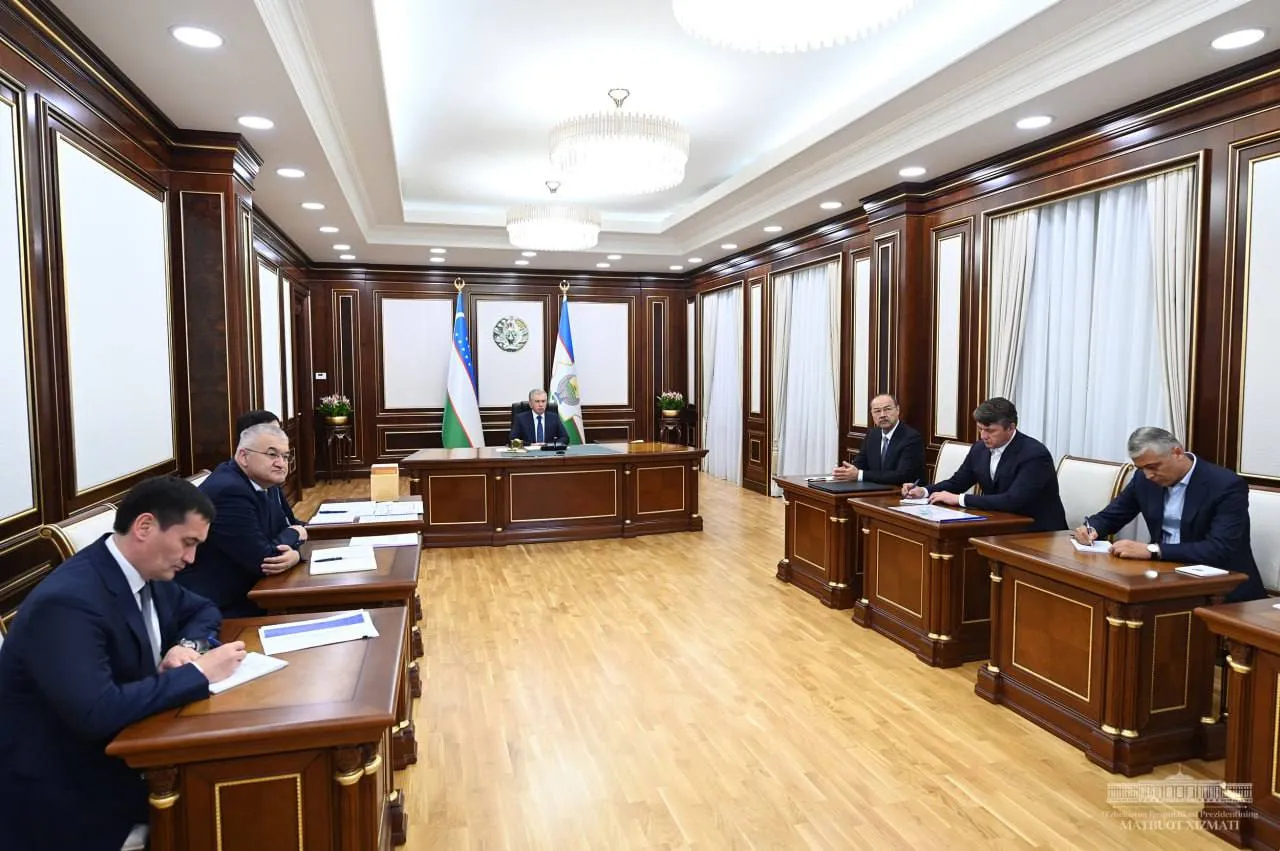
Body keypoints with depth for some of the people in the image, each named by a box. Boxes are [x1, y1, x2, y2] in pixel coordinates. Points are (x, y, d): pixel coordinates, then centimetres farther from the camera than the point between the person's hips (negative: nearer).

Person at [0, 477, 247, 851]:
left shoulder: (146, 572, -1)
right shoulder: (68, 601, -27)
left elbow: (203, 611, 14)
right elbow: (97, 712, -35)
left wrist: (187, 645, -7)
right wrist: (198, 672, -26)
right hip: (62, 784, -8)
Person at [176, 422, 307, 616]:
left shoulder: (258, 484, 5)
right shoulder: (228, 491, -23)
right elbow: (262, 560, -23)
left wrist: (294, 554, -16)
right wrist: (293, 533, -5)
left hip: (239, 594, 8)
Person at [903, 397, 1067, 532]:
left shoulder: (1035, 454, -20)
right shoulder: (980, 448, 1)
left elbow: (1013, 501, -29)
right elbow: (956, 483, 12)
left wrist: (959, 499, -27)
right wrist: (924, 491, -7)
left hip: (1037, 532, -6)